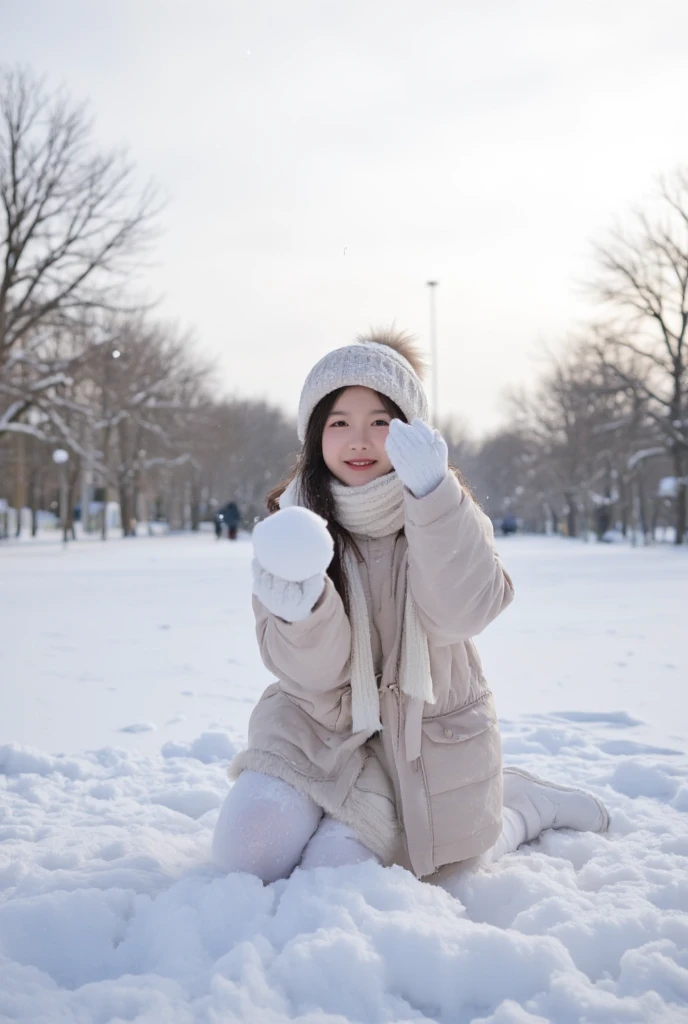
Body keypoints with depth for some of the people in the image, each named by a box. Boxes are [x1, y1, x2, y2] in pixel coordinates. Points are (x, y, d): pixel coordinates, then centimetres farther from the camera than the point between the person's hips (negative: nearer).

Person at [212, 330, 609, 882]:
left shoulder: (446, 509, -8)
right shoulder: (292, 521, -8)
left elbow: (461, 614, -27)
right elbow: (312, 672, -15)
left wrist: (433, 496, -37)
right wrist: (304, 613, -38)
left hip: (429, 730, -1)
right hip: (323, 723, 1)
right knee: (248, 849, -18)